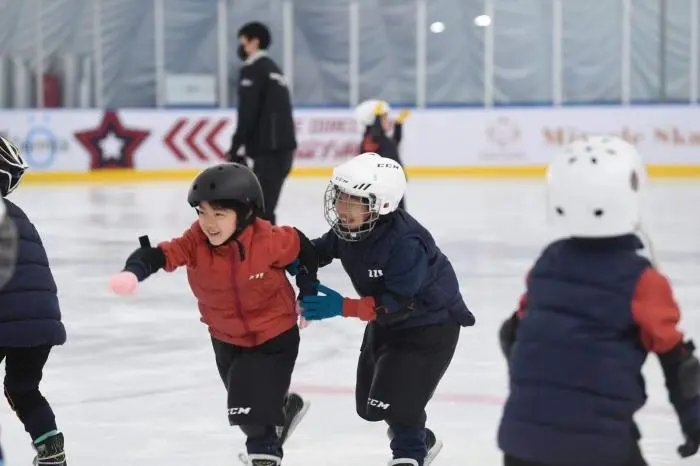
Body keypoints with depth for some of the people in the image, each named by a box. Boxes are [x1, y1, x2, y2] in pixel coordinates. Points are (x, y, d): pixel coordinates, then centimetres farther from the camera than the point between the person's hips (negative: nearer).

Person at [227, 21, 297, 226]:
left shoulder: (252, 70, -7)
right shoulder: (273, 70, 23)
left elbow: (248, 113, -15)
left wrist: (235, 148, -12)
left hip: (269, 149, -10)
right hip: (282, 146, 10)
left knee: (261, 207, -12)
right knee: (263, 204, 17)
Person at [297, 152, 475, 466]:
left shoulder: (405, 242, -34)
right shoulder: (350, 228, -12)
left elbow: (399, 304, -36)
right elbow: (323, 249, 9)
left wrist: (343, 307, -40)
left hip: (430, 325, -8)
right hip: (387, 321, 8)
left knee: (393, 398, -17)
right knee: (368, 404, 13)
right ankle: (420, 440, 40)